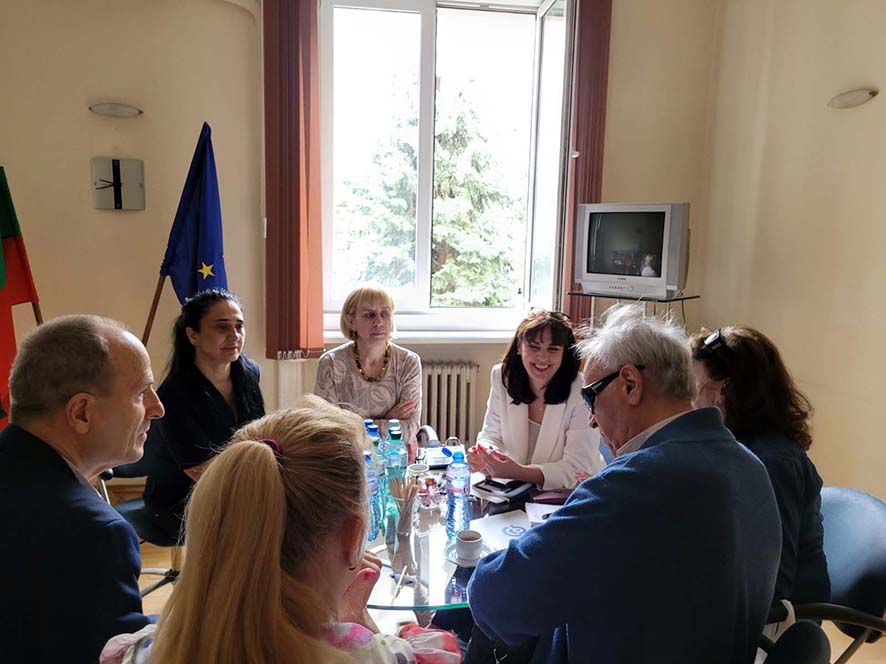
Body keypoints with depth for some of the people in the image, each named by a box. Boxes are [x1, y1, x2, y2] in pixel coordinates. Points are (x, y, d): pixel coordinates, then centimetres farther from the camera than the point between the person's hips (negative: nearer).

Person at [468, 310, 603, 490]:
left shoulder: (582, 393, -16)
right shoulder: (502, 376, -5)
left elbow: (576, 469, -17)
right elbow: (492, 434, 3)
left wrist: (518, 472, -29)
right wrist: (484, 455, -19)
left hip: (573, 495, -2)